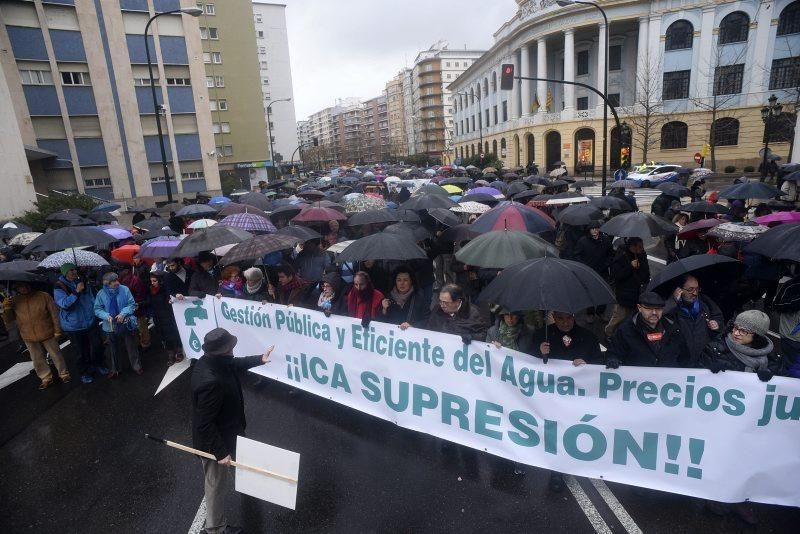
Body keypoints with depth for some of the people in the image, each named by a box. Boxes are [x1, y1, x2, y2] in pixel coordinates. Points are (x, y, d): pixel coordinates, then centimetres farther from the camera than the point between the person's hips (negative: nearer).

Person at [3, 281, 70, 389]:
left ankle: (64, 374, 26)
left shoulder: (44, 296, -10)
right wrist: (6, 308, -14)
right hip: (29, 338, 3)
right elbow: (8, 320, 6)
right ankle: (46, 378, 29)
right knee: (37, 360, 14)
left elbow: (54, 313, -7)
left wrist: (57, 330, -7)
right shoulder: (14, 301, 0)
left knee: (56, 356, 10)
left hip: (47, 334, -3)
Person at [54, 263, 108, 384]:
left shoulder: (83, 283, 4)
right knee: (81, 351, 7)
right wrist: (77, 292, -29)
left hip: (91, 323, 4)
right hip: (74, 326, -4)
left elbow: (92, 299, 17)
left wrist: (95, 312, 11)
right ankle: (85, 372, 26)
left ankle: (98, 365, 32)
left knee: (97, 345, 9)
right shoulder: (59, 288, -11)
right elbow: (64, 304, -26)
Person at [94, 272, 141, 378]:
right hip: (112, 325, 1)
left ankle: (136, 366, 25)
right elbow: (97, 309, -2)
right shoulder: (101, 294, -8)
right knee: (115, 348, 17)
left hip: (126, 324, -1)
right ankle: (115, 369, 33)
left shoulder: (124, 289, -11)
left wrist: (123, 313, -20)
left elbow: (132, 304, -6)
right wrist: (106, 316, -20)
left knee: (131, 347, 10)